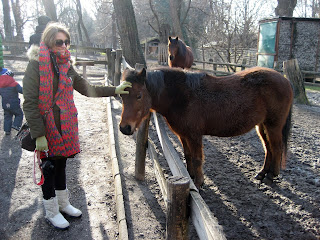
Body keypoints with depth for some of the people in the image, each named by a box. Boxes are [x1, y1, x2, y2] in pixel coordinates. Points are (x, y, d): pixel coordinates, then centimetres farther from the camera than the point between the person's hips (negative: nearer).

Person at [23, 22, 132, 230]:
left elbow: (87, 89, 13)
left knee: (61, 164, 19)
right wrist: (39, 135, -21)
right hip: (47, 128, -6)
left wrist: (114, 90, 7)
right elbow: (30, 103, -17)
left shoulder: (66, 65, 6)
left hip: (66, 127, 6)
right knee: (49, 168, 8)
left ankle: (63, 203, 38)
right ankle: (52, 211, 27)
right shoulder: (37, 64, -13)